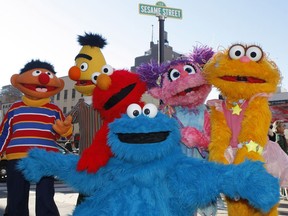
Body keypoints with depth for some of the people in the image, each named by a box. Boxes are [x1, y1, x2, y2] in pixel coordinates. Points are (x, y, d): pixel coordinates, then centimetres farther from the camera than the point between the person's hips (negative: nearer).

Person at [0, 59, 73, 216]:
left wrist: (64, 129, -18)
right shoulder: (15, 108, 10)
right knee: (16, 201, 9)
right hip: (17, 160, 1)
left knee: (45, 201, -2)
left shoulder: (54, 110, 8)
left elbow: (63, 131, 5)